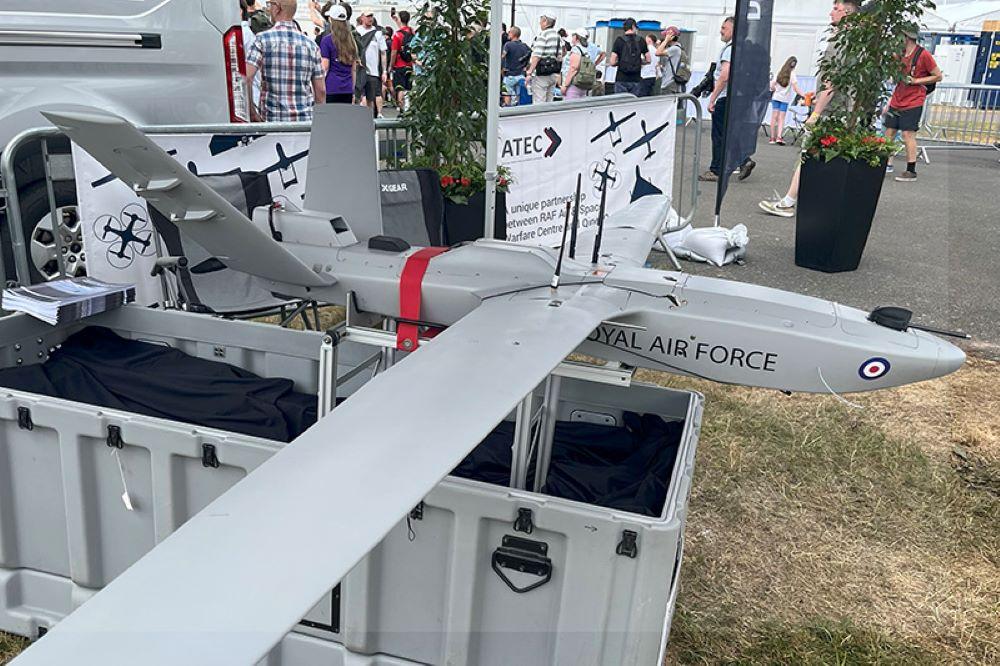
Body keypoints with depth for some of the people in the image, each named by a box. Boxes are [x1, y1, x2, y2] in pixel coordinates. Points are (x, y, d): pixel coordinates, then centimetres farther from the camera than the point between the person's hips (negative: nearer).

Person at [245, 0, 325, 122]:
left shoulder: (263, 39, -3)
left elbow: (246, 78, -12)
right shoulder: (310, 44, 6)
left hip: (271, 120, -2)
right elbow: (321, 91, 6)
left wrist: (251, 111, -1)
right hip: (305, 120, 3)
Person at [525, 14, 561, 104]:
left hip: (541, 73, -8)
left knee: (538, 103, -6)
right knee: (549, 103, 12)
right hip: (554, 73, 8)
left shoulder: (542, 35, -12)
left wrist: (529, 72, -16)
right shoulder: (557, 36, 12)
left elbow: (536, 56, -17)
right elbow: (559, 56, 15)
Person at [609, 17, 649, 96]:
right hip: (636, 80, 2)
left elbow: (612, 62, -6)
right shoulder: (640, 41, 4)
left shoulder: (619, 40, -2)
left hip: (621, 80, -2)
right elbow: (648, 60, 5)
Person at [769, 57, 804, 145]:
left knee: (774, 117, 3)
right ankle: (779, 137, -15)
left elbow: (772, 86, 3)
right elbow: (796, 89, -14)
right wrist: (804, 95, -14)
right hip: (785, 99, -2)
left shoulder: (779, 72, 3)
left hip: (776, 97, 2)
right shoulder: (792, 74, -7)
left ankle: (772, 137, 3)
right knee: (781, 118, 0)